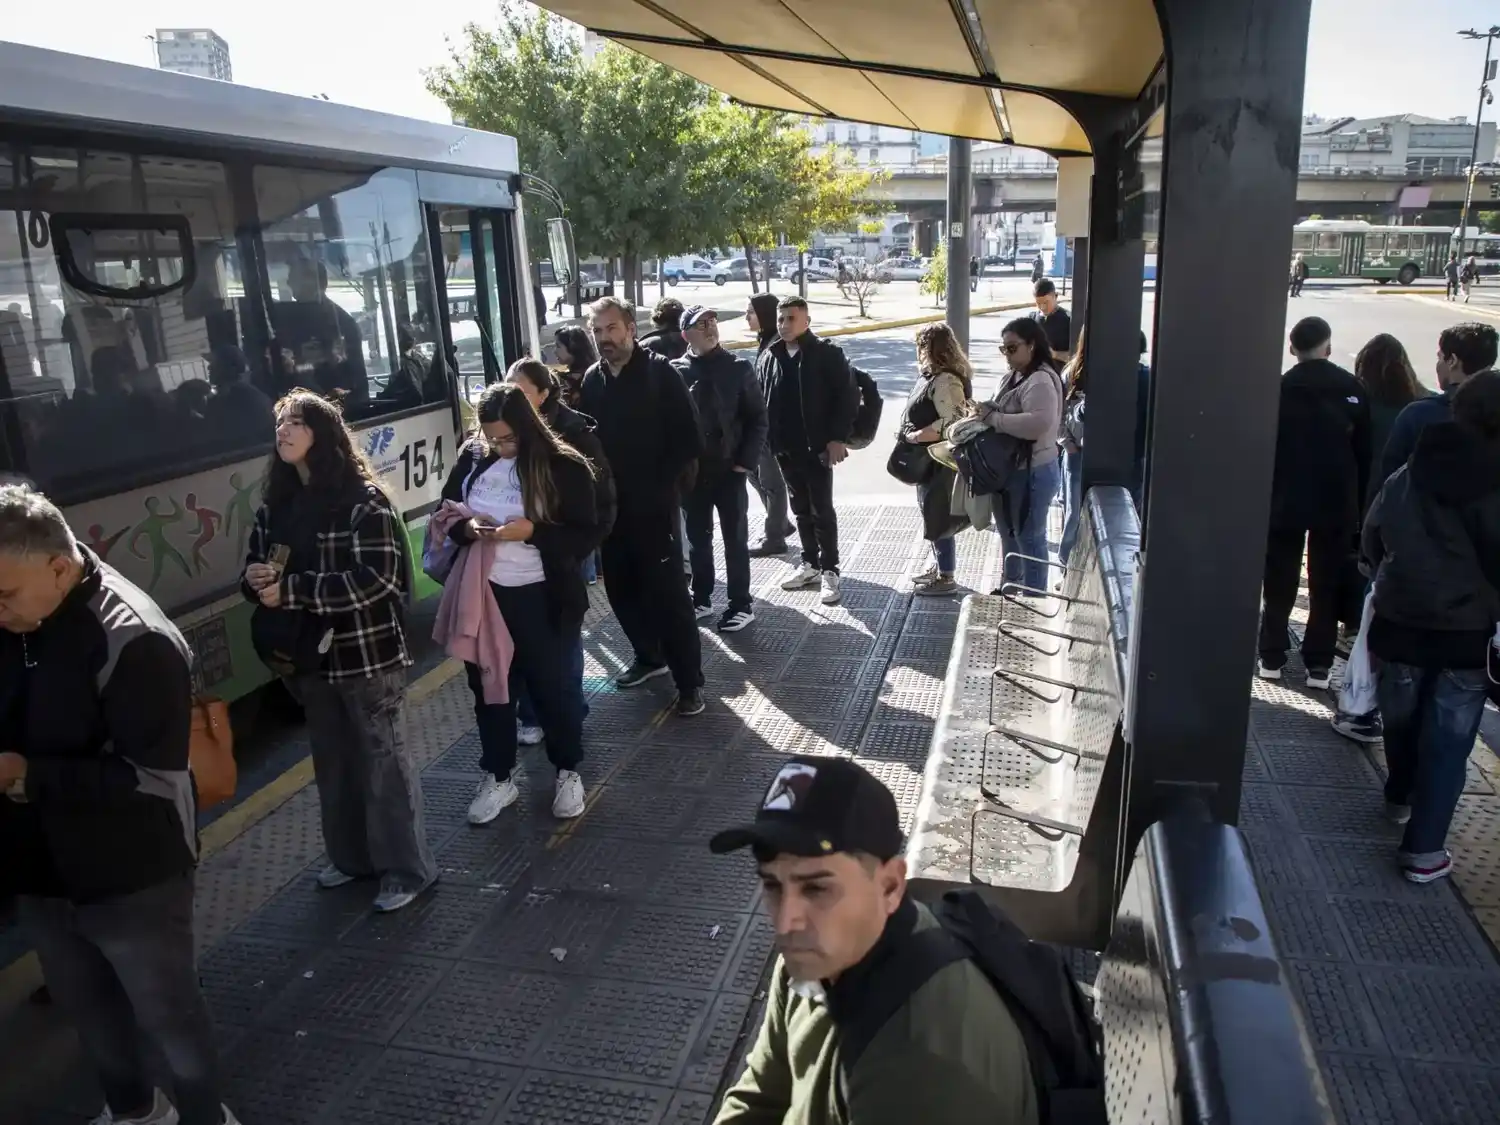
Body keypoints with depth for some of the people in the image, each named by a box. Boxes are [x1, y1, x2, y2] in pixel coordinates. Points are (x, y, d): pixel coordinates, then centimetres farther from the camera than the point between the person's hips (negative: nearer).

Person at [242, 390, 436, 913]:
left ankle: (407, 869, 19)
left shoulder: (363, 499, -15)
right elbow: (257, 569, 11)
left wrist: (290, 590, -23)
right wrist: (256, 579, -13)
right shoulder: (274, 503, 4)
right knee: (333, 761, 19)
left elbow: (374, 578, -23)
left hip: (367, 654, -6)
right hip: (312, 656, 6)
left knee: (384, 761, 4)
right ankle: (352, 857, 37)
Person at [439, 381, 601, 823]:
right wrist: (465, 528, -12)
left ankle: (567, 772, 31)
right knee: (488, 686, 14)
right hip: (483, 593, 4)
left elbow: (587, 536, -11)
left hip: (544, 597, -4)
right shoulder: (471, 458, 0)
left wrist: (531, 531, -24)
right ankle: (498, 777, 32)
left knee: (554, 686, 10)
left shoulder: (564, 466, -11)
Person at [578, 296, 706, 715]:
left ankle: (690, 681, 5)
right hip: (610, 505, 6)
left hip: (654, 504, -5)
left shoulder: (660, 373, -7)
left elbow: (689, 440, -9)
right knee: (621, 588, 14)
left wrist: (662, 484, -13)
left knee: (668, 593, -5)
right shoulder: (591, 380, 7)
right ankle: (649, 656, 34)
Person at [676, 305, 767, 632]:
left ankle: (741, 605, 16)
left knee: (735, 539, 6)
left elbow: (757, 418, -2)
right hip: (692, 470, 2)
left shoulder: (738, 367, -3)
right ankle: (701, 599, 27)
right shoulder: (676, 371, -1)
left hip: (729, 469, -2)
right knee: (698, 538, 13)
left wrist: (746, 460, -8)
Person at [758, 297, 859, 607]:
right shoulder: (768, 358, 7)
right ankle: (810, 565, 26)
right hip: (785, 449, 5)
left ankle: (829, 571, 8)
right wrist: (767, 440, 4)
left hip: (818, 447, -5)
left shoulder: (828, 354, -7)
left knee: (822, 510, 0)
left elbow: (848, 396, -10)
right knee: (801, 510, 15)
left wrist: (838, 437, -14)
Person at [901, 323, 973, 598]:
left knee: (939, 518, 0)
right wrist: (912, 433, 6)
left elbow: (951, 423, -30)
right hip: (929, 460, 10)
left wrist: (915, 436, -23)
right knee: (933, 516, 20)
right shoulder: (934, 375, 9)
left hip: (939, 462, -10)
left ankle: (946, 578, 12)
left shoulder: (945, 381, -23)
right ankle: (938, 566, 33)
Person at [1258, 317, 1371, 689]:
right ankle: (1318, 665, 10)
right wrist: (1358, 504, 5)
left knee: (1280, 582, 10)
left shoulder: (1279, 389, -6)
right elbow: (1364, 452, -1)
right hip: (1337, 502, 1)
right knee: (1326, 585, 8)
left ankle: (1272, 657, 13)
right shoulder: (1353, 389, -3)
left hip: (1286, 500, -1)